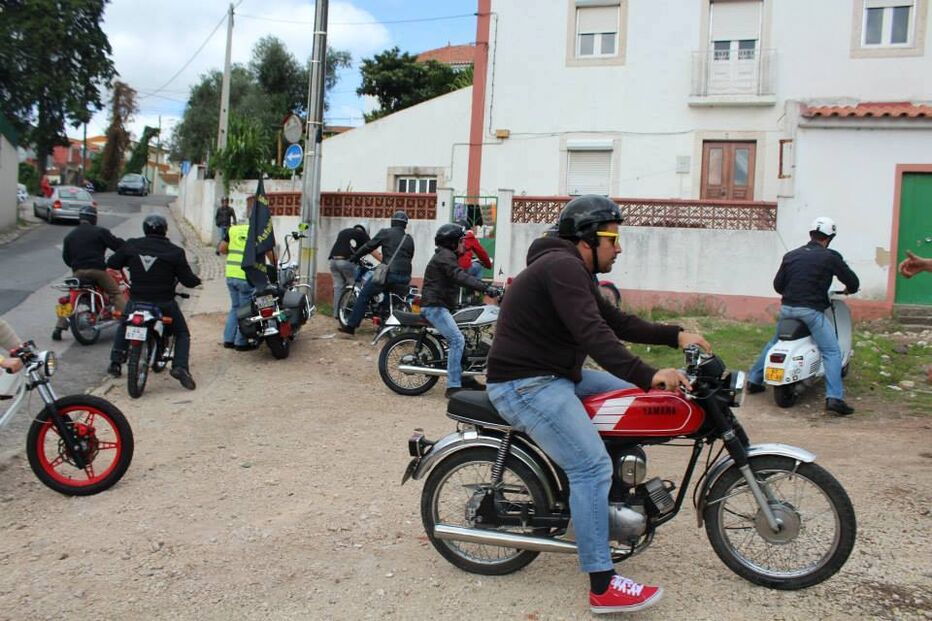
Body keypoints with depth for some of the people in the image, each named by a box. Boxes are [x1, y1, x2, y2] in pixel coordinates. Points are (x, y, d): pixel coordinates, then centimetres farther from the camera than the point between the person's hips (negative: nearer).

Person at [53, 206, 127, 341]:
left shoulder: (69, 236, 18)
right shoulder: (100, 232, 2)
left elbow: (66, 257, 21)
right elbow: (117, 244, -2)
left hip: (78, 272, 4)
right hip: (97, 270, -4)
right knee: (116, 294, 2)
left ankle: (59, 328, 11)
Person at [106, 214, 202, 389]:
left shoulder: (131, 246, 0)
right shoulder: (175, 252, -9)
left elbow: (111, 263, 10)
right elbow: (188, 280, -8)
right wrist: (197, 280, 15)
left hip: (136, 299, 3)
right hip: (164, 301, -3)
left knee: (123, 327, 31)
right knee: (182, 333, 13)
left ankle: (115, 362, 24)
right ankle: (180, 366, -8)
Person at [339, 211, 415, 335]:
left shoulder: (385, 233, 3)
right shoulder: (409, 239, 16)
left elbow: (369, 246, 6)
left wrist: (354, 257, 19)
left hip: (389, 274, -5)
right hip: (405, 278, 5)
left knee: (364, 295, 4)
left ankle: (351, 326, 0)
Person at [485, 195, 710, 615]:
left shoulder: (573, 270, 17)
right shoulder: (562, 266, -17)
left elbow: (617, 323, 17)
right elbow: (594, 335, -29)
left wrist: (675, 336, 8)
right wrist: (649, 375, -36)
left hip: (552, 375, 11)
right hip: (525, 385, -11)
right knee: (593, 468, -17)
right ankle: (603, 587, -13)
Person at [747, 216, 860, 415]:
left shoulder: (790, 255, 11)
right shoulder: (830, 257, -2)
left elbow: (777, 285, 13)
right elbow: (853, 282, 3)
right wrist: (849, 289, 26)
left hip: (787, 308, 6)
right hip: (811, 311, -5)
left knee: (774, 343, 24)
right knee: (831, 352, -3)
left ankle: (754, 380, 31)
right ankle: (834, 398, -14)